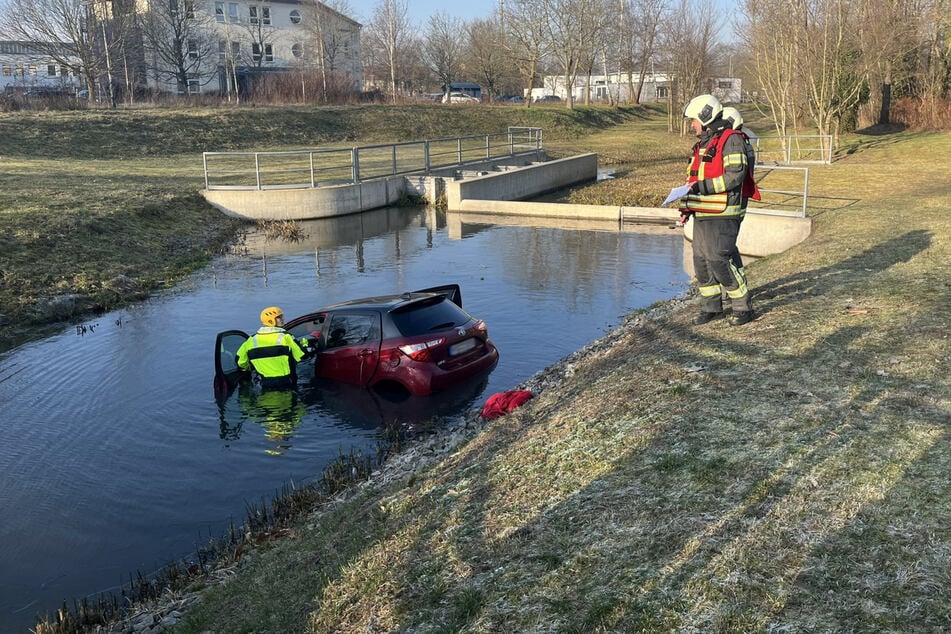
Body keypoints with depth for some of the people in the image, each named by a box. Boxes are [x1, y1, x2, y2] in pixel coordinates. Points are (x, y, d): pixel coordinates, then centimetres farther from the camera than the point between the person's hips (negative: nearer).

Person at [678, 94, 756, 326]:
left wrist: (702, 187, -22)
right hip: (701, 214, 9)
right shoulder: (702, 145, 19)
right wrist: (686, 202, 10)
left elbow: (734, 176, -19)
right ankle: (711, 307, 22)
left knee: (719, 262, -10)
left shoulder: (731, 140, -9)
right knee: (701, 262, 10)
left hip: (722, 215, -9)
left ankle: (744, 307, 3)